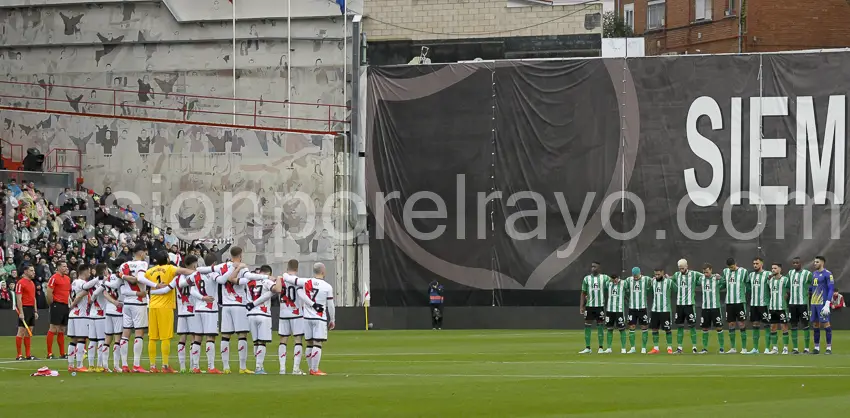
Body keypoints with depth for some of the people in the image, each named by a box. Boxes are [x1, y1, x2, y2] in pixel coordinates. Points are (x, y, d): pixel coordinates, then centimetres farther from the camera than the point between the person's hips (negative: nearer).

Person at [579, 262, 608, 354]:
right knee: (587, 326, 0)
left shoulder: (604, 278, 1)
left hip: (600, 306, -1)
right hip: (589, 306, 1)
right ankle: (587, 348, 6)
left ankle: (601, 348, 8)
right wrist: (581, 307, 2)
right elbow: (583, 293, 7)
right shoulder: (586, 279, 5)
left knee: (600, 326, 2)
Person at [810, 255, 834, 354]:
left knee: (825, 323, -7)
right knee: (816, 324, 8)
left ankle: (829, 347, -3)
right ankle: (817, 347, 13)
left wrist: (827, 304, -18)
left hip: (822, 304, -7)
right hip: (814, 303, 7)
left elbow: (831, 289, -12)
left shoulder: (827, 274, -8)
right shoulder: (814, 274, 15)